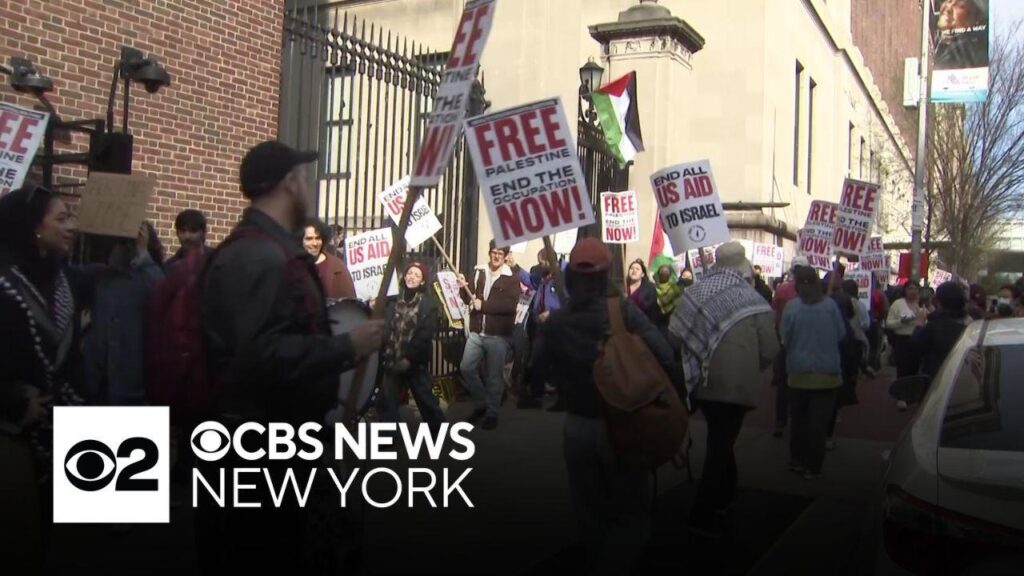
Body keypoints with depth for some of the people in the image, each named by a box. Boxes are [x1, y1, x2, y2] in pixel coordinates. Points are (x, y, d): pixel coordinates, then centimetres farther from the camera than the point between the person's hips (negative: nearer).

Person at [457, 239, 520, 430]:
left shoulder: (511, 278, -6)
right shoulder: (479, 272, 7)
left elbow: (510, 305, -19)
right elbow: (471, 300, 12)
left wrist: (483, 305, -19)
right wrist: (464, 289, -9)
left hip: (498, 335, -4)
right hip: (476, 332, 4)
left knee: (495, 376, 4)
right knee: (466, 368, 4)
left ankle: (492, 413, 19)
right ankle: (482, 402, 24)